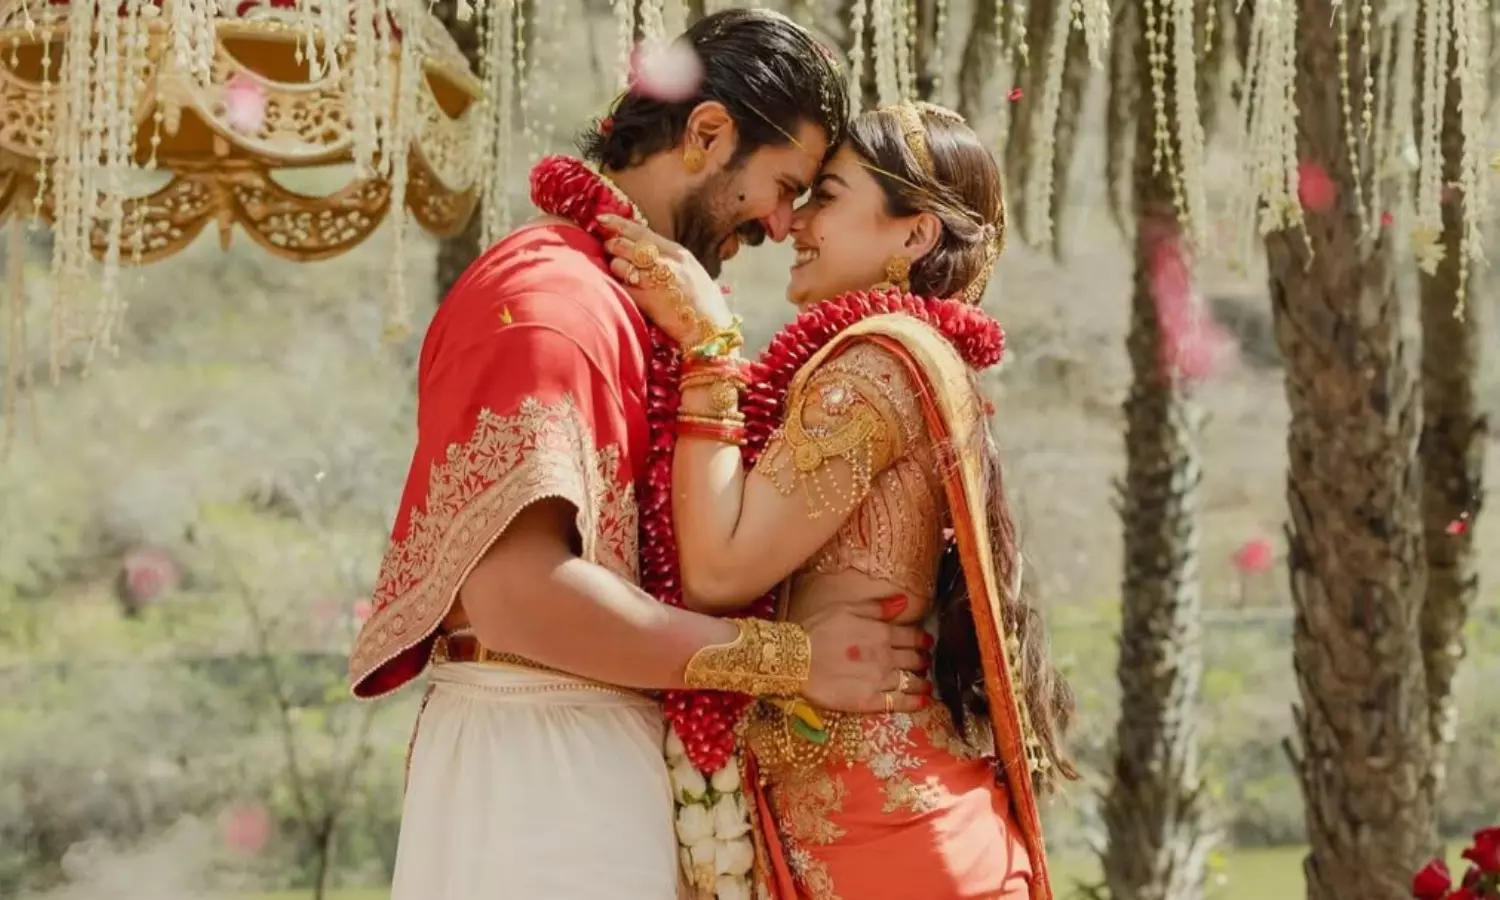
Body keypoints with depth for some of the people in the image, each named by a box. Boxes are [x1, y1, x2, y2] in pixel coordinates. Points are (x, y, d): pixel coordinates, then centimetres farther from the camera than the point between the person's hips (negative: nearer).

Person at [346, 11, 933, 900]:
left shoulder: (618, 299, 17)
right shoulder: (548, 293, -14)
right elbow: (513, 585, -25)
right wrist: (791, 657, -20)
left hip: (599, 759, 10)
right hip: (542, 761, -10)